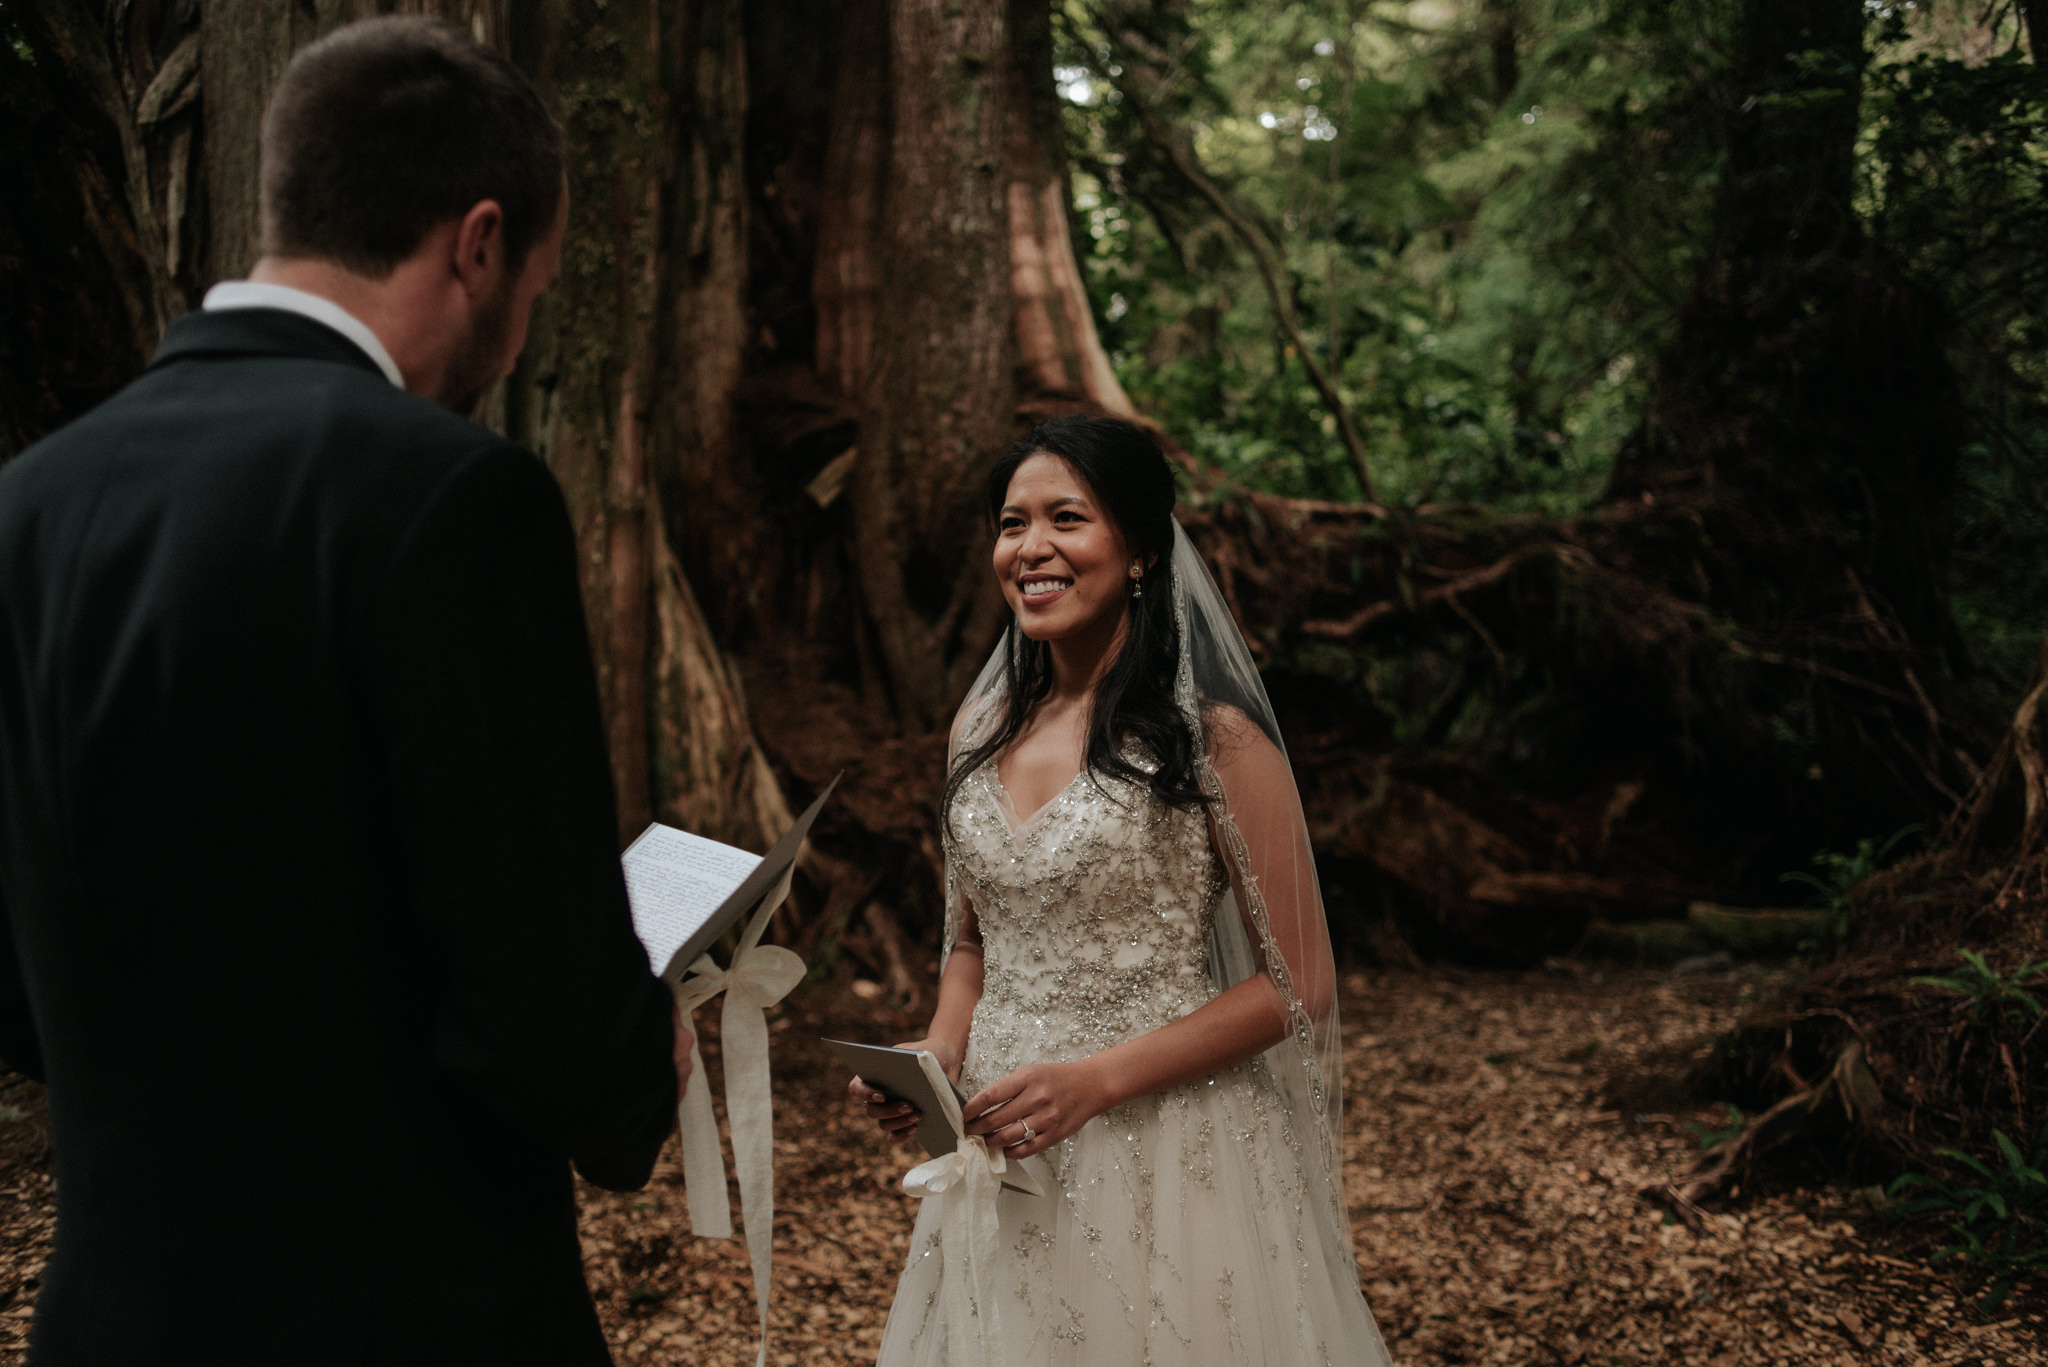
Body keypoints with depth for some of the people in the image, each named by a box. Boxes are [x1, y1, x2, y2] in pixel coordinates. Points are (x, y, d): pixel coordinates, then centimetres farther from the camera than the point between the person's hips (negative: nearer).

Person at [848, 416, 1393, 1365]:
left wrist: (1097, 1080, -18)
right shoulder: (981, 729, 6)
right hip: (1003, 1152, 5)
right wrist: (940, 1051, -3)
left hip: (1168, 1155, -5)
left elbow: (1298, 985, -10)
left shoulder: (1214, 737, -12)